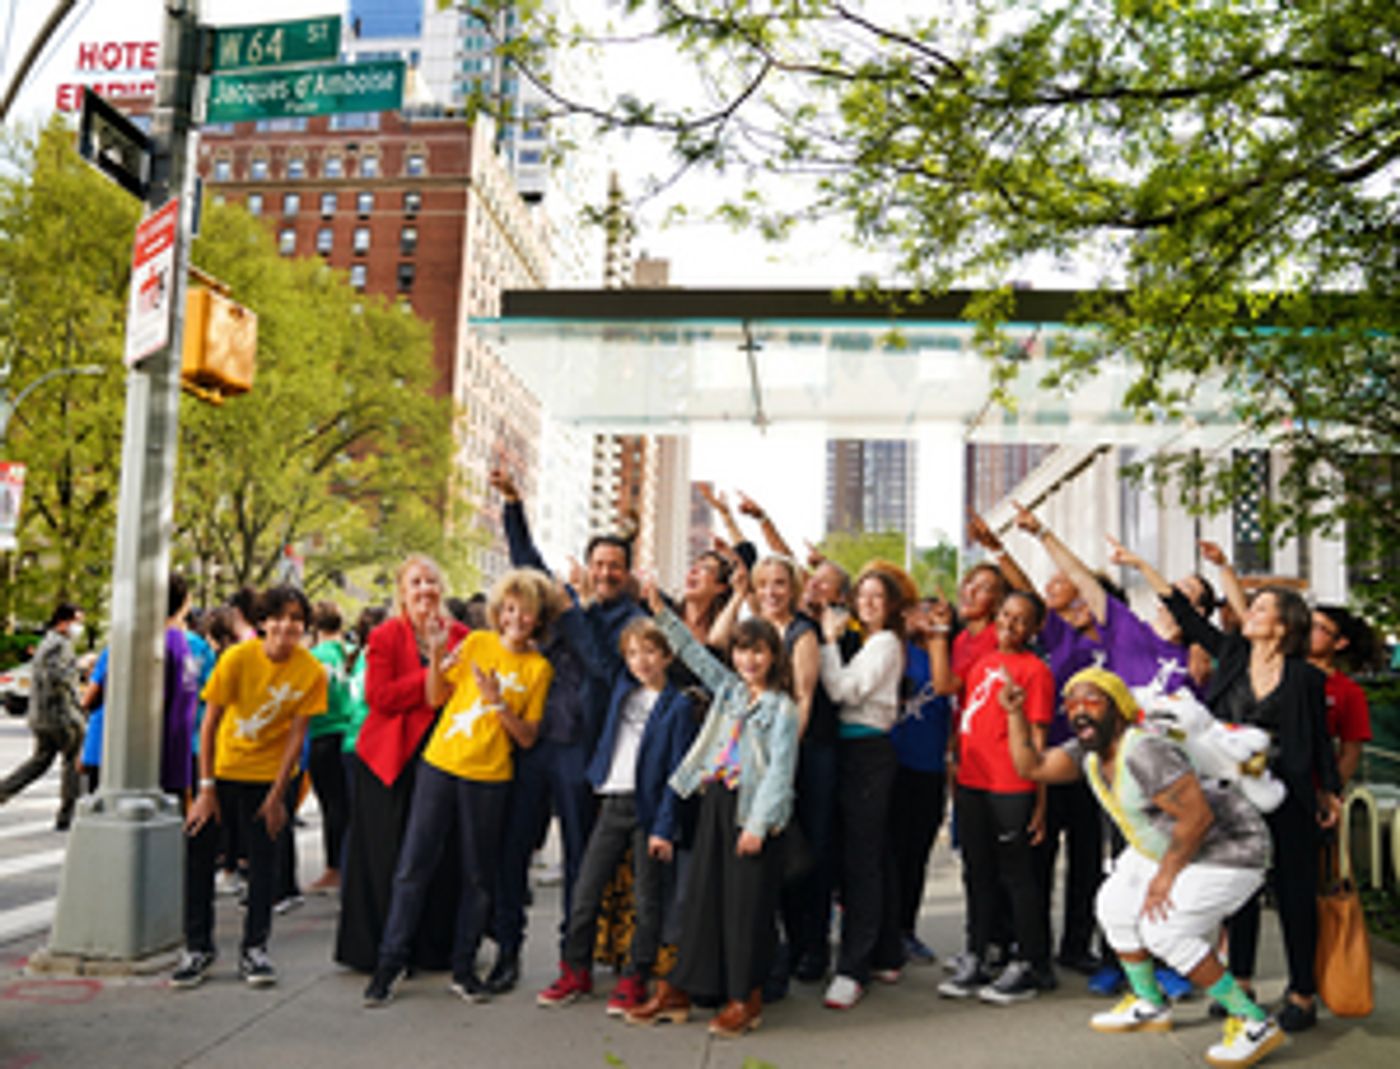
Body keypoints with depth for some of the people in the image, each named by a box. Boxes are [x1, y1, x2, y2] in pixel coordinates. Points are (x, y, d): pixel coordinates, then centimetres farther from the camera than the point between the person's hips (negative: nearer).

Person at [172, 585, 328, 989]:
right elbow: (209, 724, -10)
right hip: (223, 770, 0)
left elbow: (296, 735, -8)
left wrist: (277, 795, -8)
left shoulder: (312, 672, -14)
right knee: (198, 853, 1)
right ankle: (198, 948, 16)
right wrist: (206, 788, -11)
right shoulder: (237, 658, -15)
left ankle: (254, 949, 17)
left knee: (264, 862, 3)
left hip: (267, 776, 0)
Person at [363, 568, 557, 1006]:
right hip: (440, 764, 1)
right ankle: (391, 961, 14)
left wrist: (499, 703, -16)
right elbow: (436, 698, 7)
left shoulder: (539, 668, 1)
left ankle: (463, 968, 20)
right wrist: (435, 656, -9)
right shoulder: (476, 643, 5)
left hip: (490, 777, -1)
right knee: (414, 865, 2)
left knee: (478, 876, 6)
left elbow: (528, 738, -1)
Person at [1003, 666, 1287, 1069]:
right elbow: (1031, 767, 3)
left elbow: (1198, 816, -32)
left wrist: (1167, 873, -22)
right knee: (1114, 906, 9)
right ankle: (1149, 1005, 29)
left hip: (1228, 848, -10)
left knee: (1162, 928, -19)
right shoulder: (1087, 753, -3)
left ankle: (1255, 1025, -5)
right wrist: (1016, 714, -7)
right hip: (1168, 847, 10)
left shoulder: (1145, 753, -32)